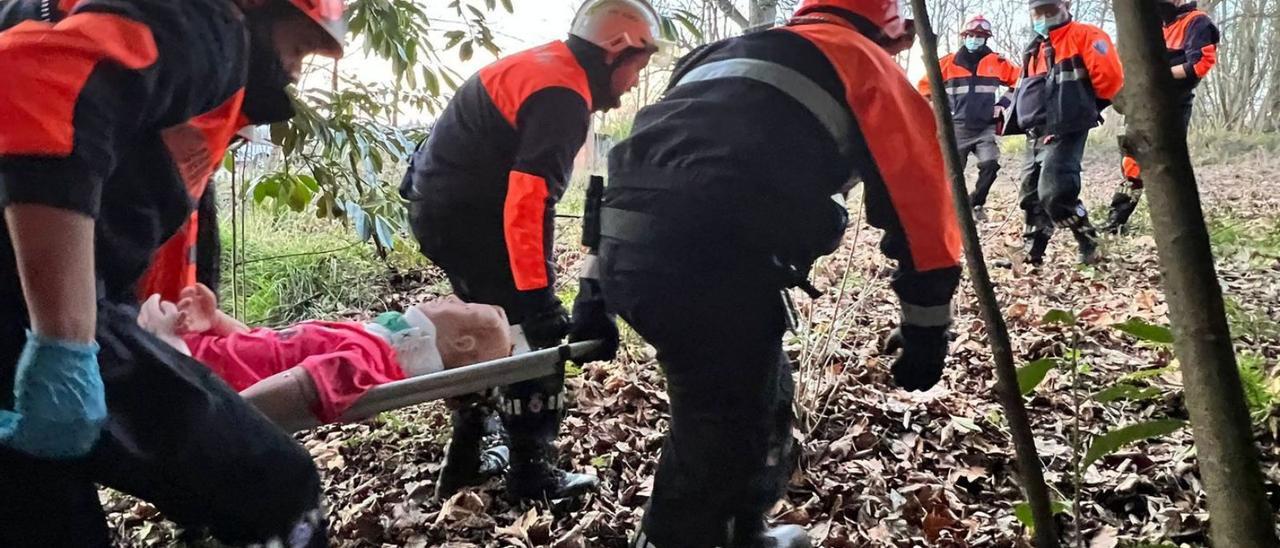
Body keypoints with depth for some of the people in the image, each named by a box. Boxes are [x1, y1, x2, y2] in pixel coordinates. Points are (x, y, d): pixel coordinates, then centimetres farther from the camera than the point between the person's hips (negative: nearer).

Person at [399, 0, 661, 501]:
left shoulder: (544, 65, 13)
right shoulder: (562, 94, -19)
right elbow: (527, 200, -29)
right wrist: (536, 296, -31)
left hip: (440, 203, 10)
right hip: (469, 213, -10)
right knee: (534, 336, -2)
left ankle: (466, 460, 29)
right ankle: (531, 474, 8)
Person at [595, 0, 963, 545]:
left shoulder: (729, 54, 35)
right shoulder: (864, 63, 17)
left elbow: (652, 157, 32)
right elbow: (917, 193, 9)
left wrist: (597, 294, 33)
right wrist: (926, 327, 15)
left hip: (624, 250, 8)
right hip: (713, 259, -8)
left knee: (756, 392, 26)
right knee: (719, 432, 9)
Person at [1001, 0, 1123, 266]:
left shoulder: (1084, 35, -5)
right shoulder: (1034, 50, 20)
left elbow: (1109, 75, -14)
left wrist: (1089, 106, -2)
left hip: (1064, 132, -8)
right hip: (1036, 134, 9)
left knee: (1054, 194, -18)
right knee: (1032, 195, 10)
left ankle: (1089, 244, 1)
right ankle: (1032, 254, 19)